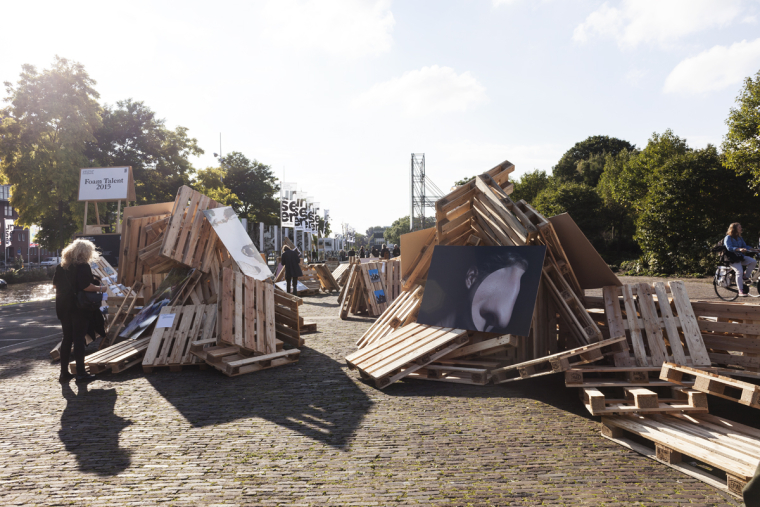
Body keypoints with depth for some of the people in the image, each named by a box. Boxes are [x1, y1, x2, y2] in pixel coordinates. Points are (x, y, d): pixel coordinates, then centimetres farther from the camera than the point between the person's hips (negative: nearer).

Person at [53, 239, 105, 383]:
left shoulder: (61, 267, 10)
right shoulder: (83, 266, -12)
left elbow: (55, 283, 18)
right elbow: (85, 286, -21)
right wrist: (100, 288, -6)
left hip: (64, 308, 7)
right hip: (80, 308, -7)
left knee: (67, 339, 12)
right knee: (79, 339, -3)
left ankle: (64, 373, 16)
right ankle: (80, 373, 1)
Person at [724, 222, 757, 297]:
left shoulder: (740, 238, 17)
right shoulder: (728, 238, -7)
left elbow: (745, 246, 13)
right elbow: (729, 248, -21)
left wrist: (753, 249, -5)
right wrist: (739, 249, -36)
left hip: (740, 257, 7)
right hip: (732, 258, -7)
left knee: (753, 261, -16)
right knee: (739, 271, -25)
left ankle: (745, 277, 1)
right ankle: (741, 291, -21)